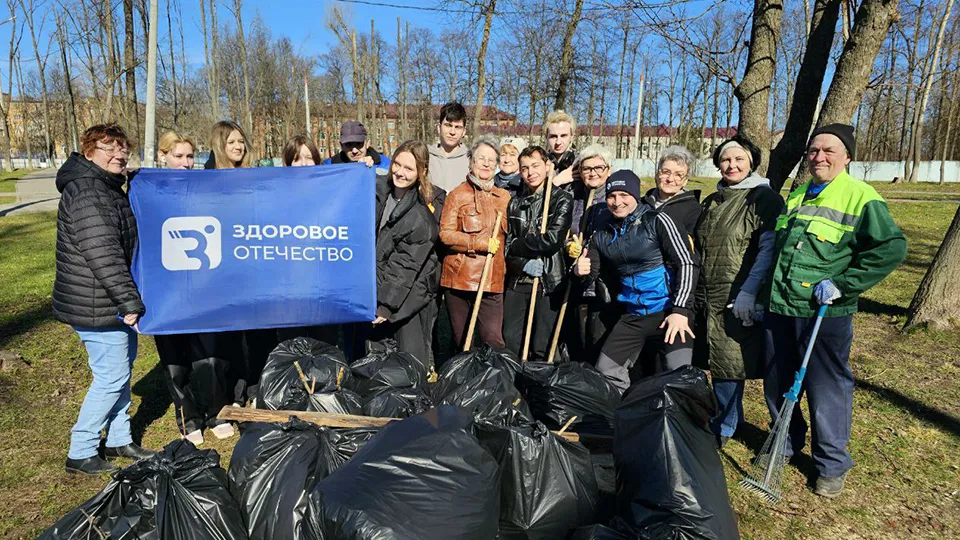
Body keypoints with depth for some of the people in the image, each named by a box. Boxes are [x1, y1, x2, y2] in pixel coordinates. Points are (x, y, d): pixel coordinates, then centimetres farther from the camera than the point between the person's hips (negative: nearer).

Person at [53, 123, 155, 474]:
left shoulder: (109, 188, 14)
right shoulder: (86, 192, -19)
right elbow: (103, 255, -25)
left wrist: (129, 300, 21)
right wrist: (129, 302, -24)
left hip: (112, 302, 10)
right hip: (96, 306, -10)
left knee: (121, 368, 18)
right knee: (112, 376, -3)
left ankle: (119, 439, 32)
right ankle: (80, 454, 13)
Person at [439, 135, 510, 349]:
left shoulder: (504, 197, 14)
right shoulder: (457, 195, 3)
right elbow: (445, 234, -8)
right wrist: (481, 243, -13)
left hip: (492, 280, 2)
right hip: (459, 277, -2)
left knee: (493, 339, -4)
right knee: (461, 340, 7)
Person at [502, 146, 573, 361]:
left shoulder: (562, 200, -3)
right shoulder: (515, 203, 13)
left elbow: (552, 240, -14)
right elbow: (507, 246, 7)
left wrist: (518, 245, -5)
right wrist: (524, 264, -12)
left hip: (549, 284, -4)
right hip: (518, 282, 5)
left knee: (542, 350, 2)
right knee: (510, 344, 9)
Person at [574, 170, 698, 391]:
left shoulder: (656, 221, -7)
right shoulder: (603, 233, 7)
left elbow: (686, 264, -9)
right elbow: (591, 269, 15)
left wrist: (680, 310, -17)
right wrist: (581, 269, -10)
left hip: (669, 310, -5)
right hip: (633, 315, 5)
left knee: (678, 372, -22)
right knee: (606, 372, 7)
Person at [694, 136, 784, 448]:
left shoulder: (765, 199, -5)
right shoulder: (712, 201, 16)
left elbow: (768, 249, -14)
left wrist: (748, 292, -22)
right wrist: (694, 289, 17)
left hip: (739, 300, -6)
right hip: (706, 296, 6)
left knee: (728, 364, -1)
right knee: (716, 362, 12)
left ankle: (723, 428, 16)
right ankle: (722, 424, 28)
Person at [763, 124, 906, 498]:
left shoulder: (861, 197, -7)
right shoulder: (795, 195, 14)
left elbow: (891, 248, -15)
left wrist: (841, 284, -18)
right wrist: (765, 294, 20)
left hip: (825, 316, -6)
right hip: (779, 310, 6)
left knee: (828, 393, 5)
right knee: (777, 386, 16)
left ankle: (832, 466, 24)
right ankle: (786, 445, 37)